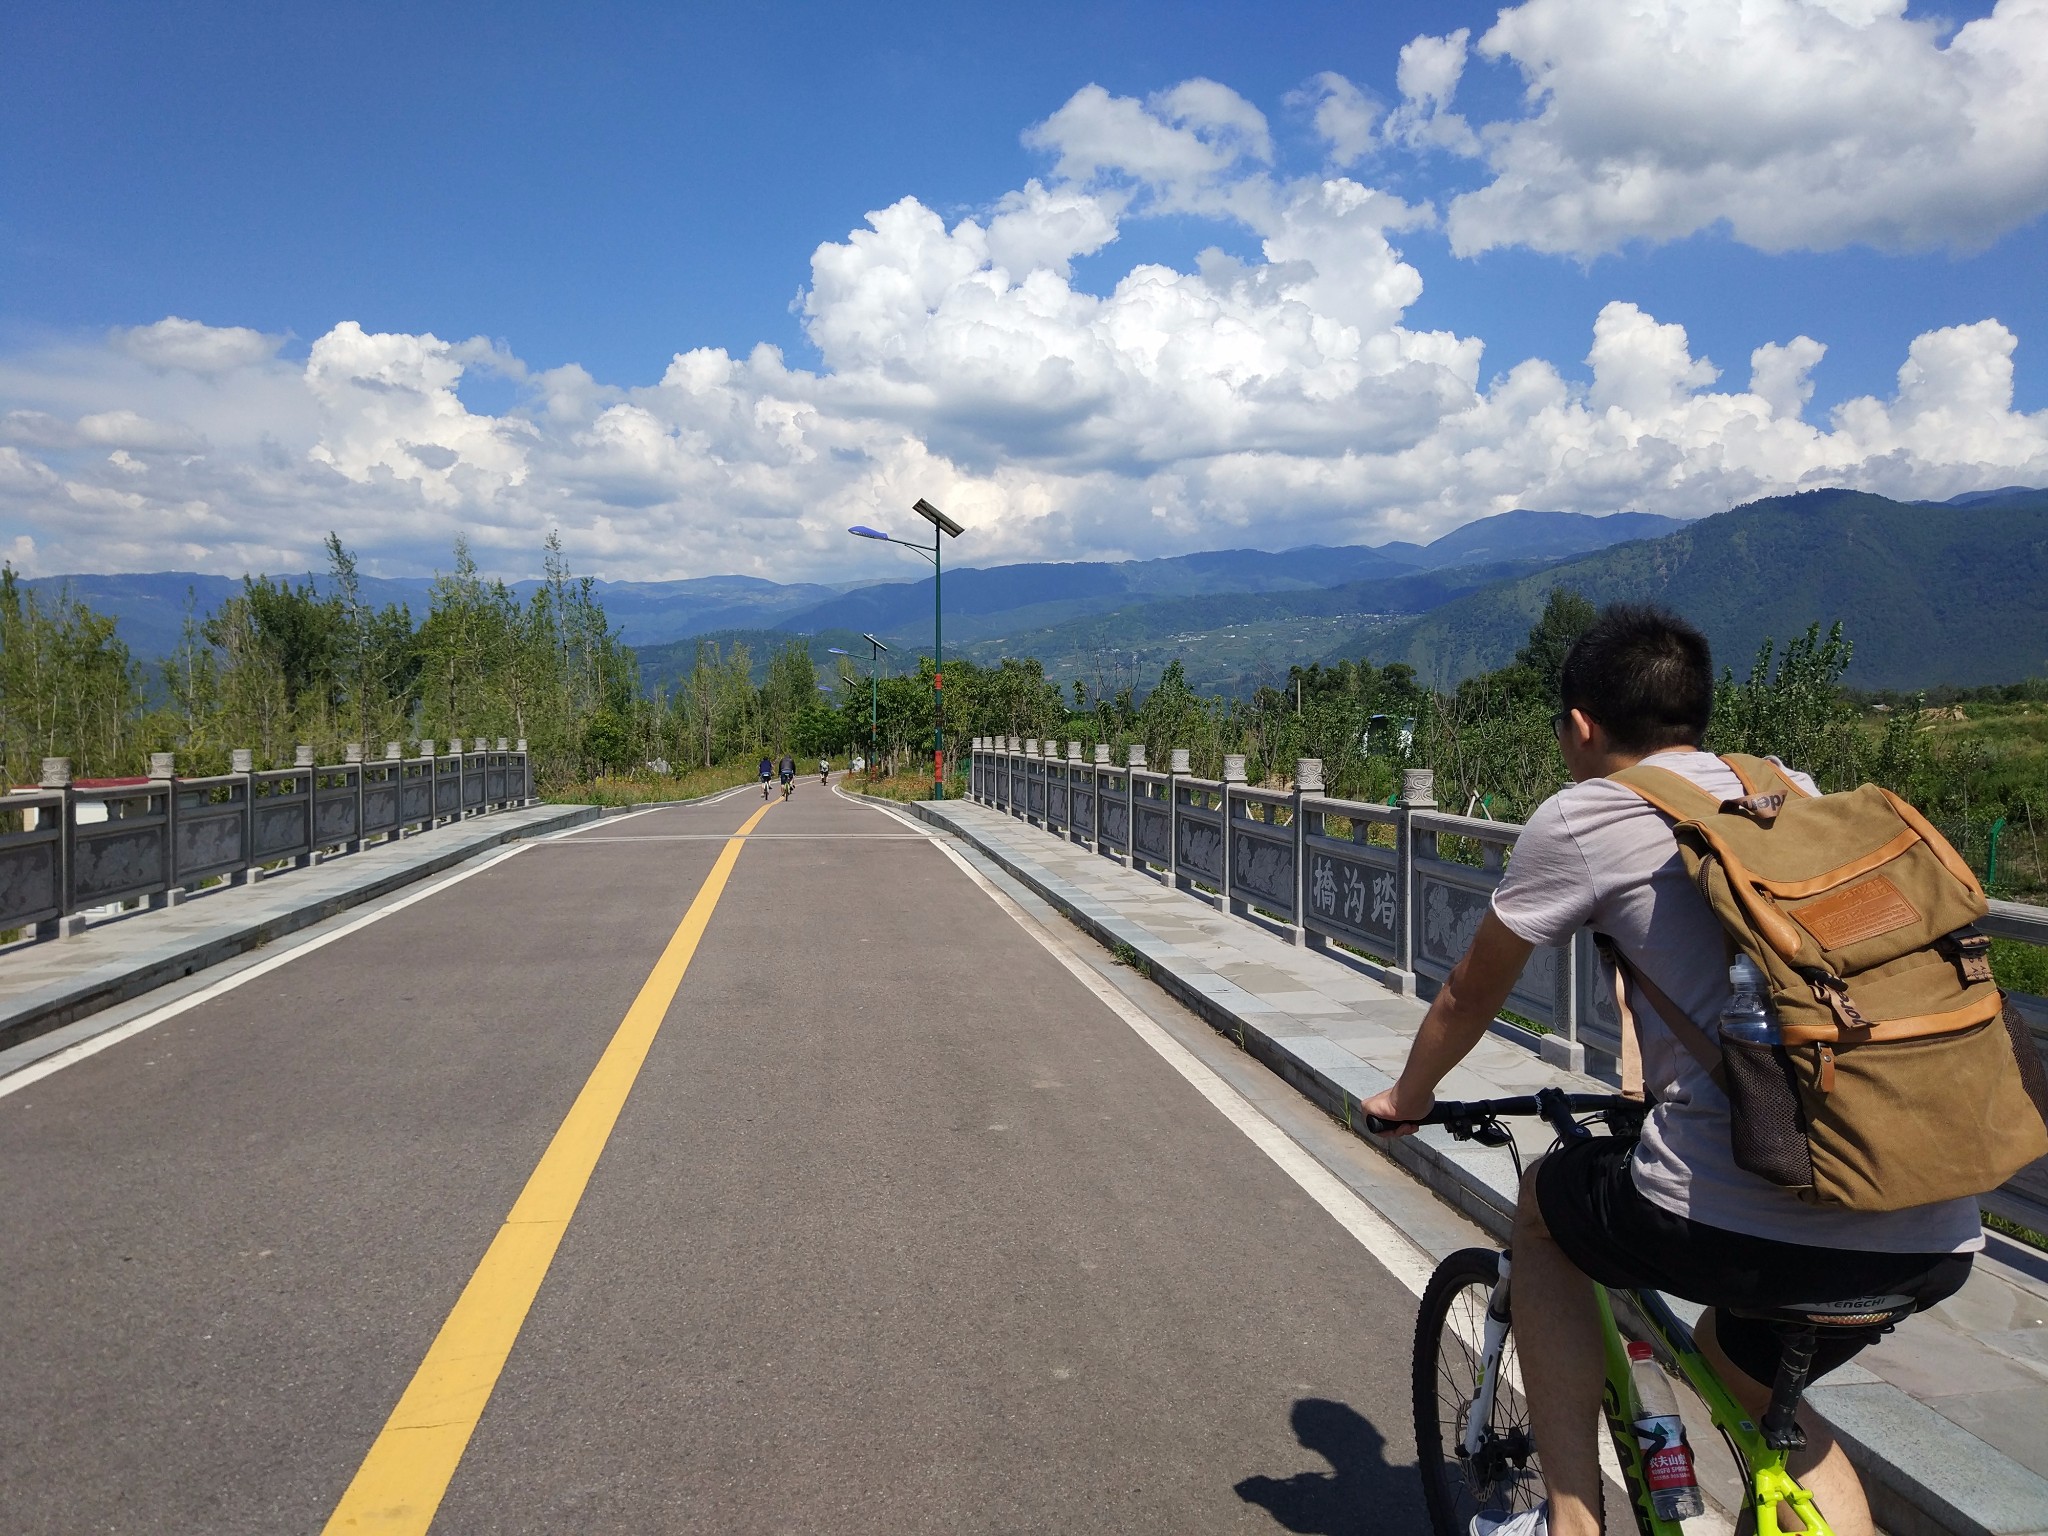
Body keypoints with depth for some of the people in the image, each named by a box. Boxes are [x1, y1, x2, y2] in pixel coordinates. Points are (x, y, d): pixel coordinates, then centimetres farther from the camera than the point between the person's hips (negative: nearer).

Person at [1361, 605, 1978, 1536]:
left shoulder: (1580, 818, 3)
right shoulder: (1795, 793, 19)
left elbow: (1469, 998, 15)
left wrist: (1406, 1098, 35)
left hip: (1741, 1229, -6)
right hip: (1937, 1241, 6)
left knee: (1541, 1209, 25)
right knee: (1750, 1376, 34)